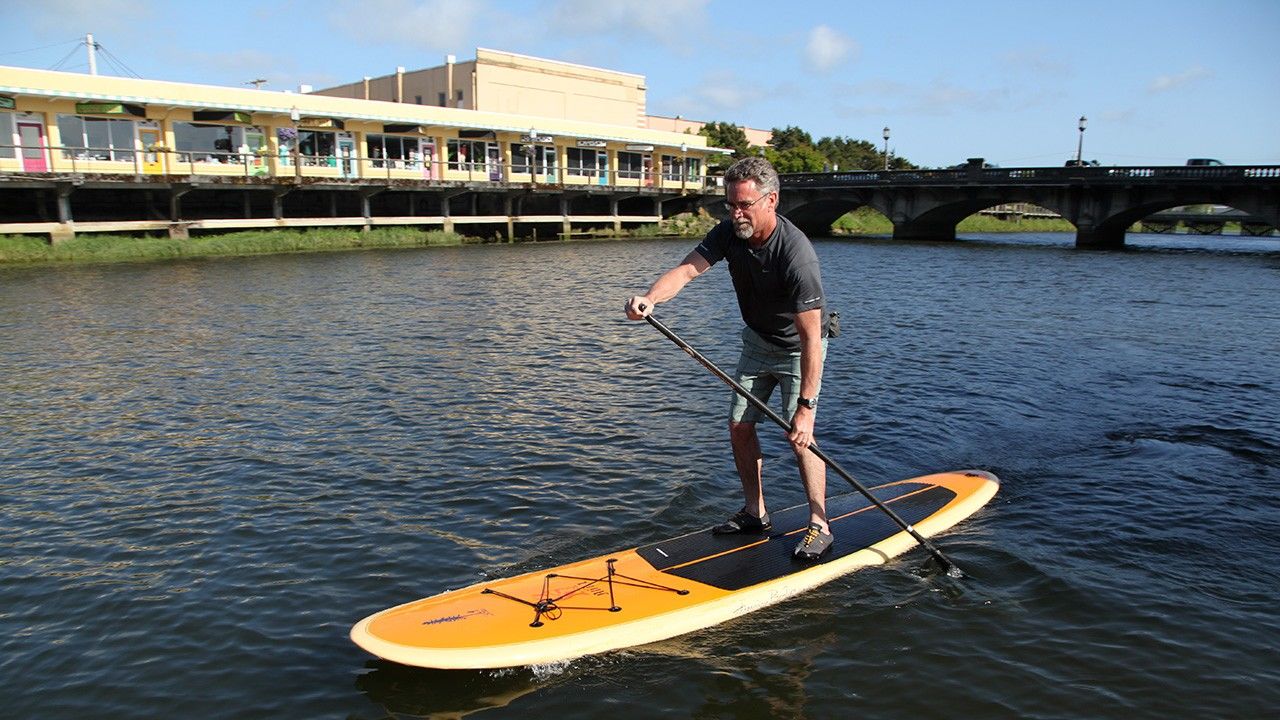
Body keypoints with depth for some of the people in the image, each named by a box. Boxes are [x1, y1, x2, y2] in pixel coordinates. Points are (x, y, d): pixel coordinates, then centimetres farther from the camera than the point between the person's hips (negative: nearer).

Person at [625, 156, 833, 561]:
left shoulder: (796, 255, -34)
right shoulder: (729, 233, -14)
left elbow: (811, 337, -34)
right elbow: (687, 269, -26)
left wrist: (805, 405, -35)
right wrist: (650, 299, -48)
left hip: (797, 348, -7)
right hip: (757, 341, 7)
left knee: (798, 434, -13)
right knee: (739, 426, 6)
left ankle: (820, 526, 3)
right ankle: (755, 514, 21)